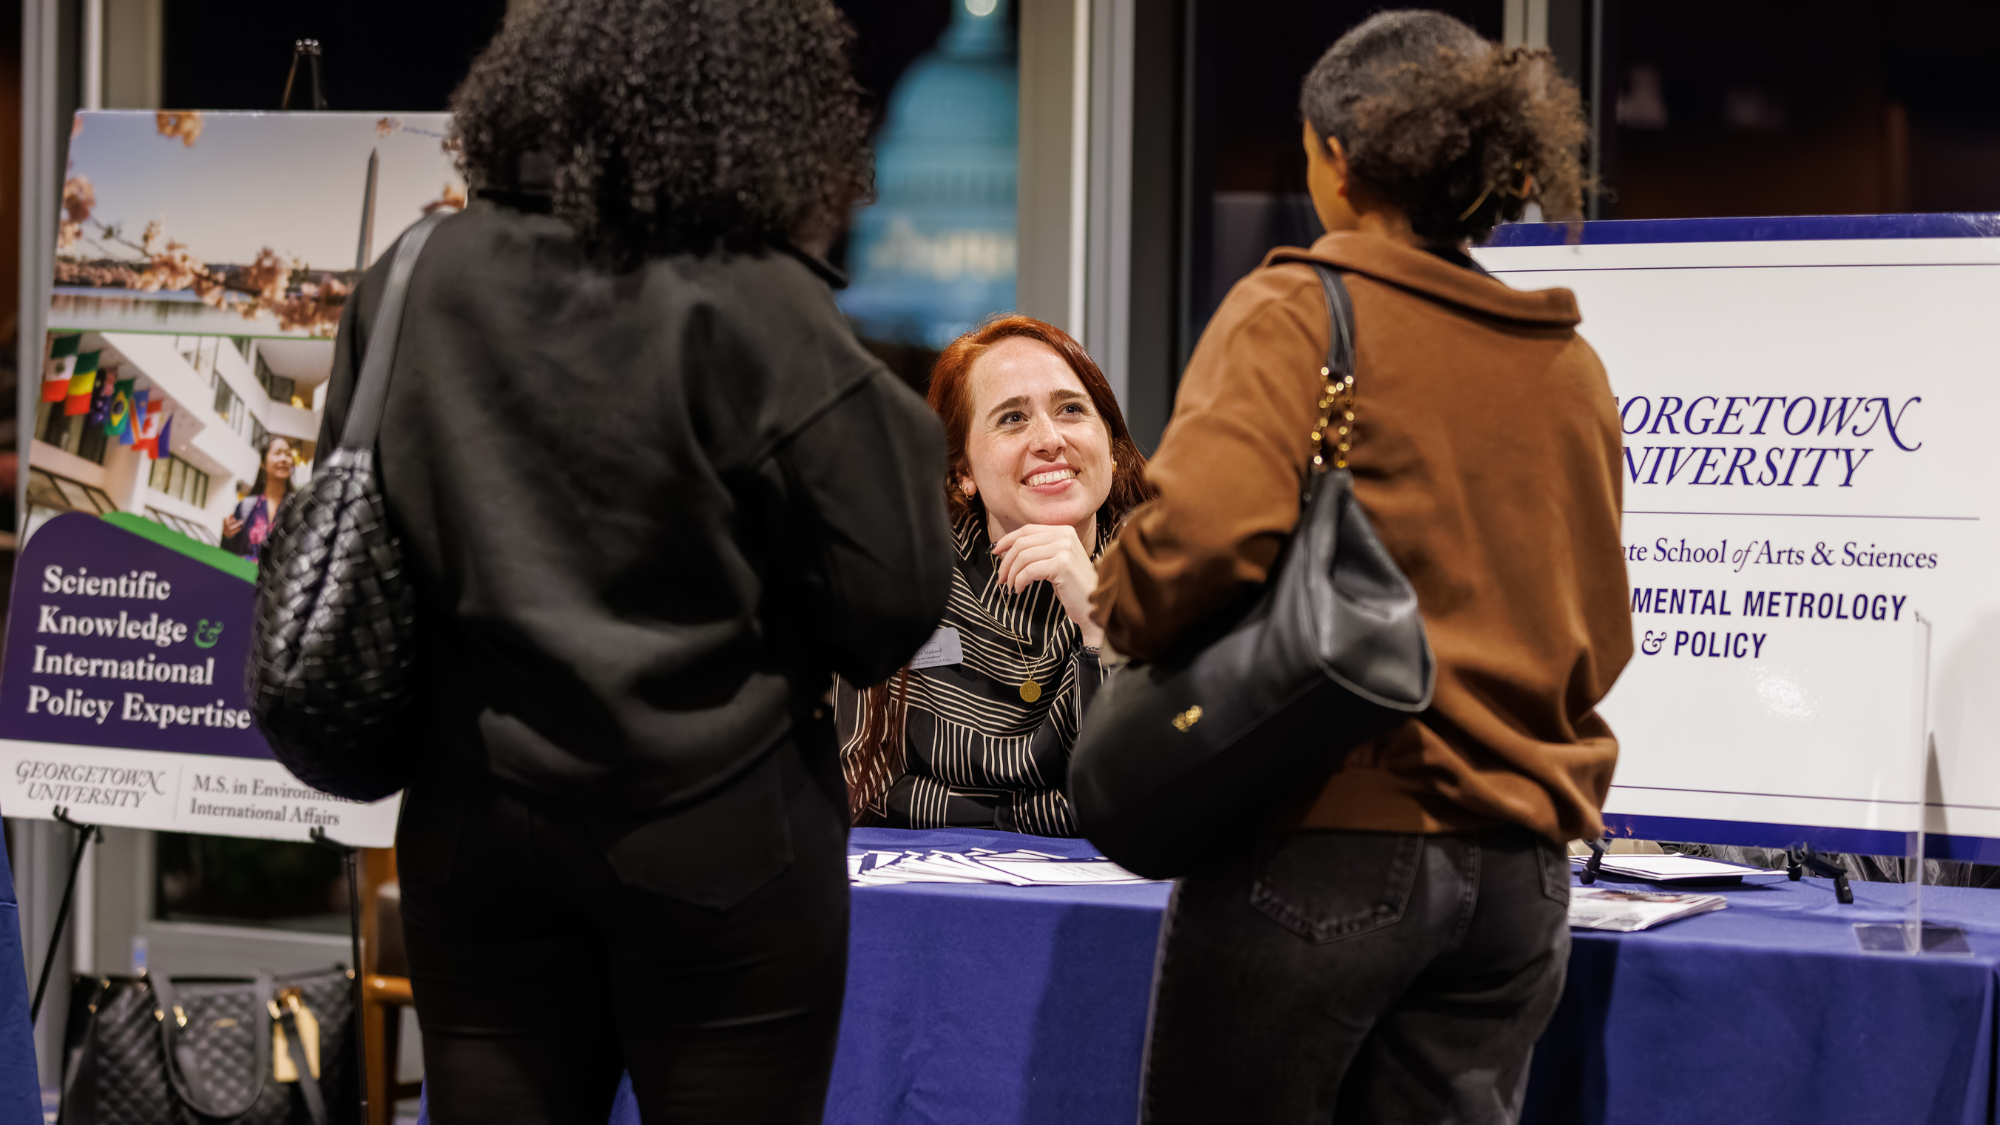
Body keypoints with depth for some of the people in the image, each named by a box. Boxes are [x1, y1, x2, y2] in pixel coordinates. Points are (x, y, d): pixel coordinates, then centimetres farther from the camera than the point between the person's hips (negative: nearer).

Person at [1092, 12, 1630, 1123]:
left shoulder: (1299, 312, -7)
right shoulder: (1571, 365, 12)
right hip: (1520, 875, 6)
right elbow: (1598, 640, 17)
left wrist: (1121, 609, -5)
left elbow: (1207, 522, -23)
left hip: (1328, 850, -6)